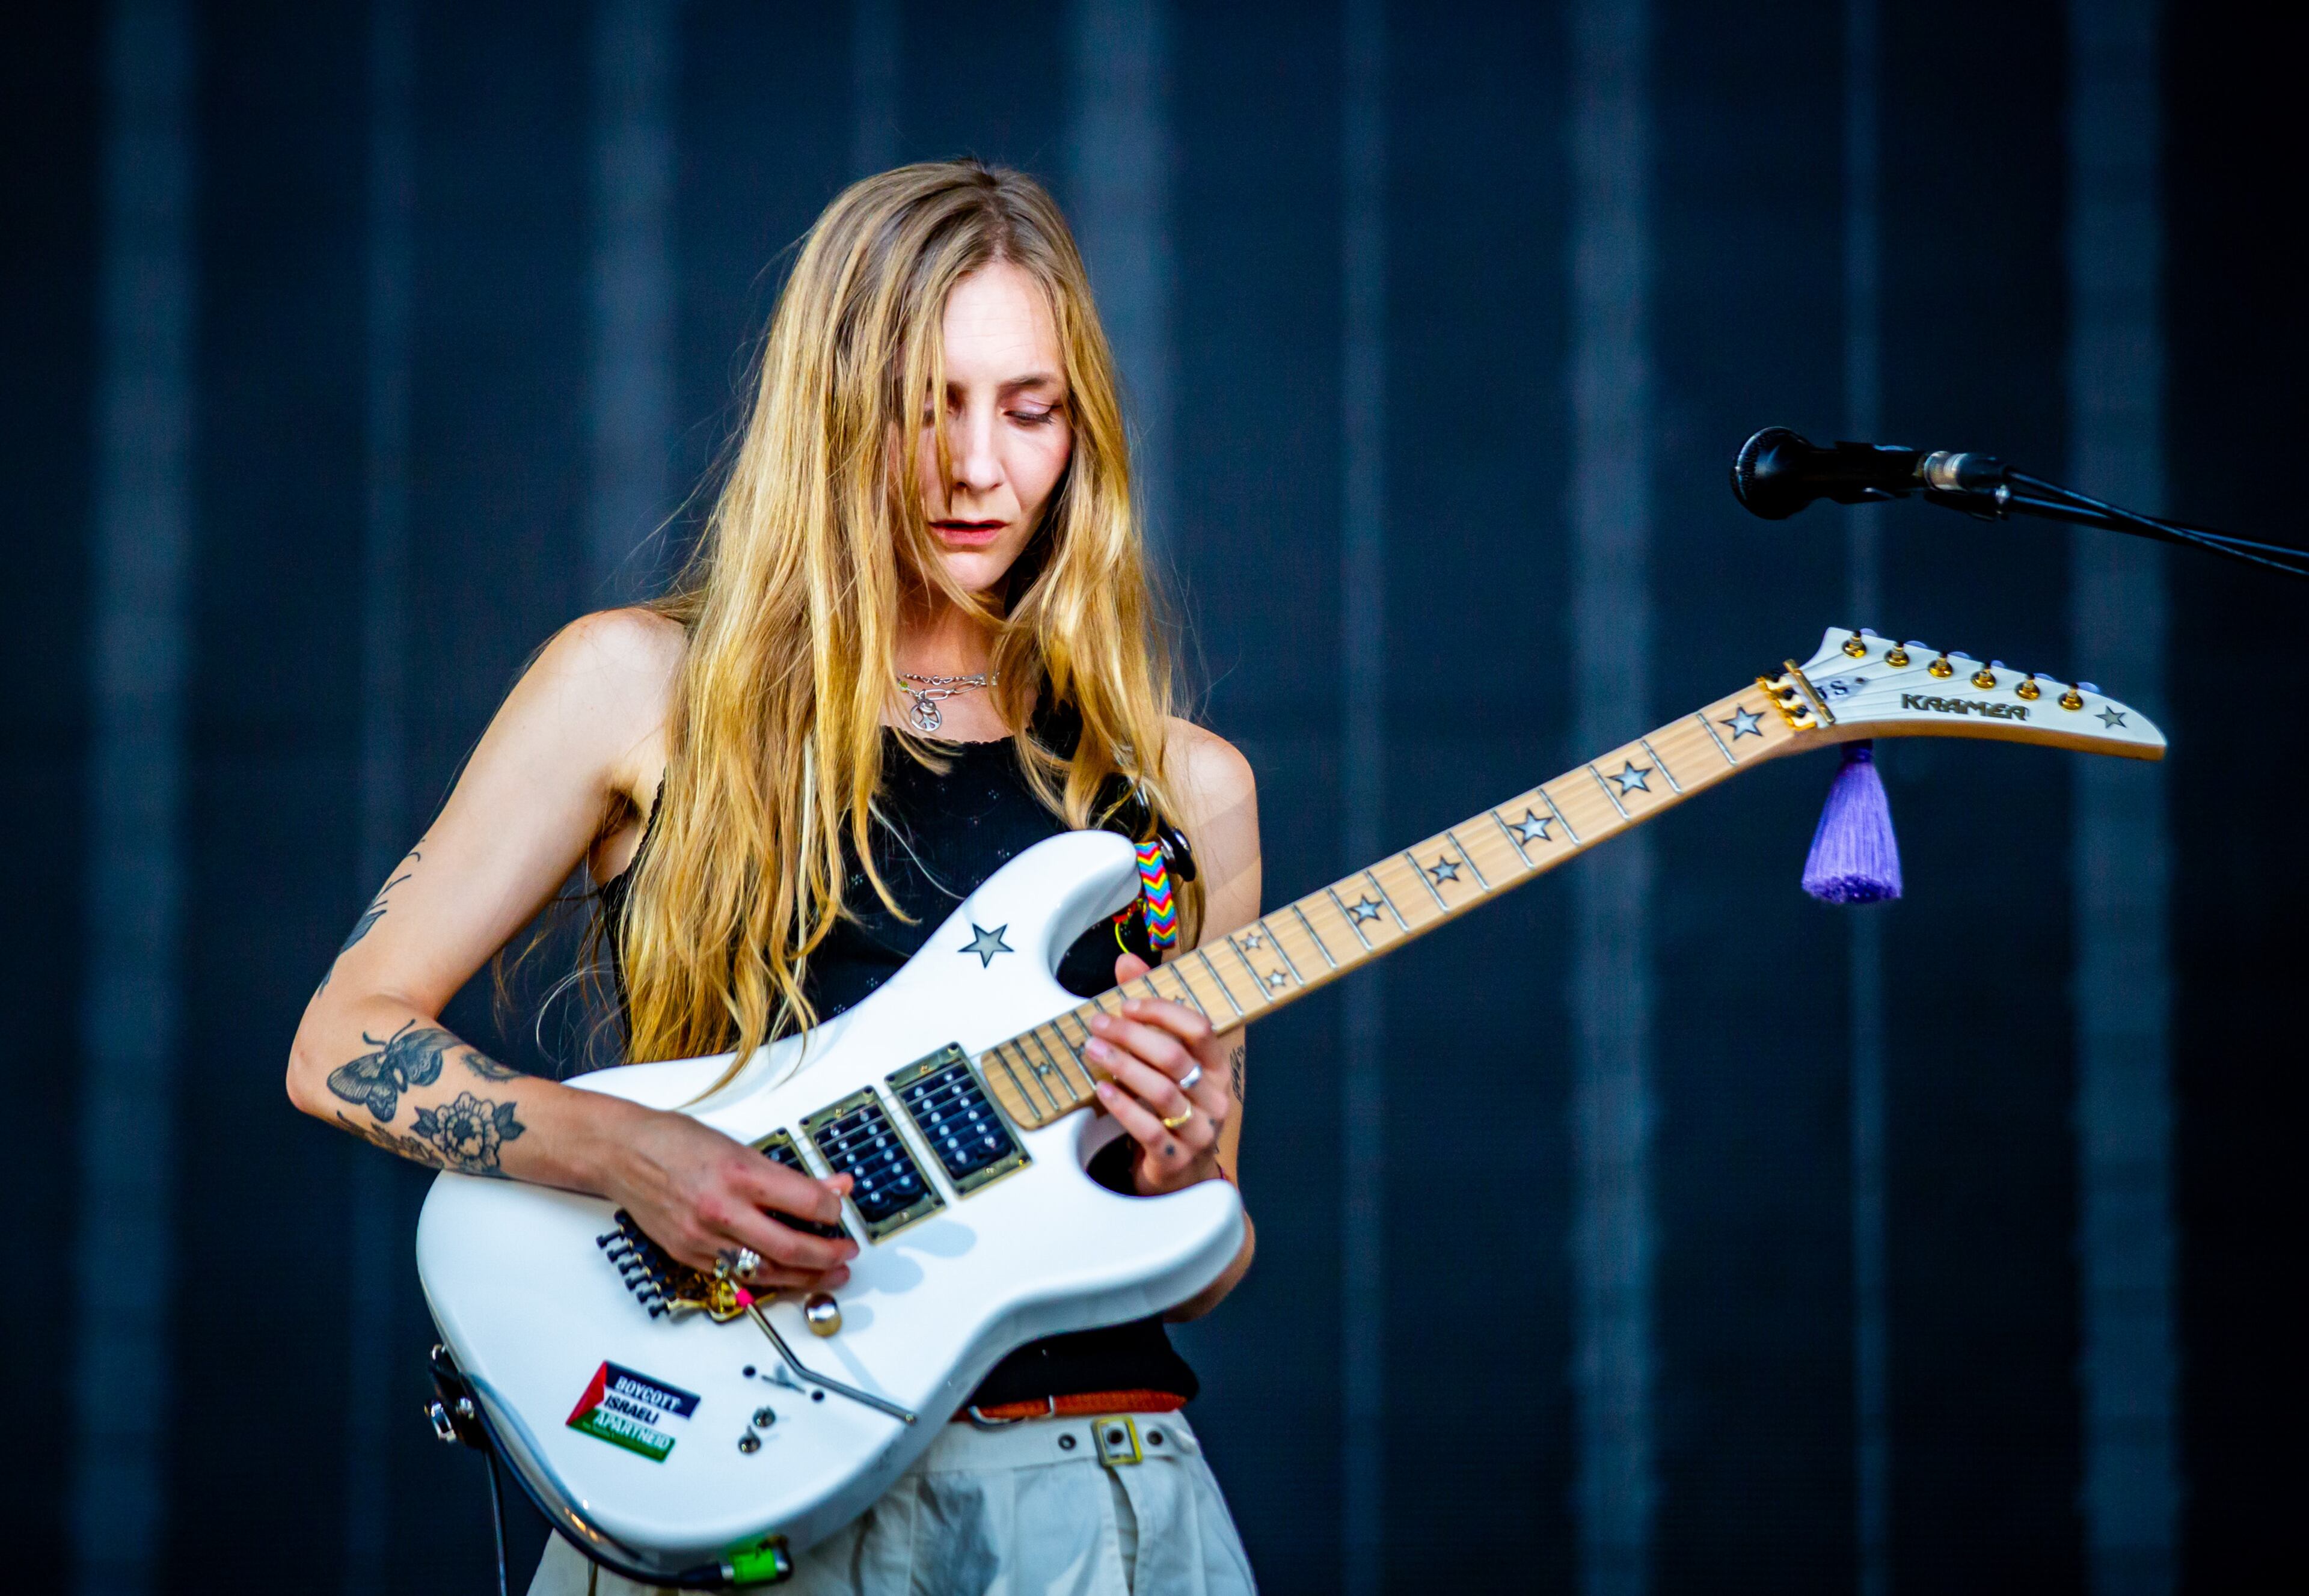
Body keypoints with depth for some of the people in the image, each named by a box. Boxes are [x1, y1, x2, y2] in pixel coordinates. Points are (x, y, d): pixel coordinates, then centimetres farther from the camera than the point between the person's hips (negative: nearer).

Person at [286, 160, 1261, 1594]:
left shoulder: (1185, 789, 12)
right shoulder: (646, 689, 5)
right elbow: (345, 1042, 4)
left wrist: (1180, 1167, -5)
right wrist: (623, 1151, -12)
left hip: (1085, 1480, 3)